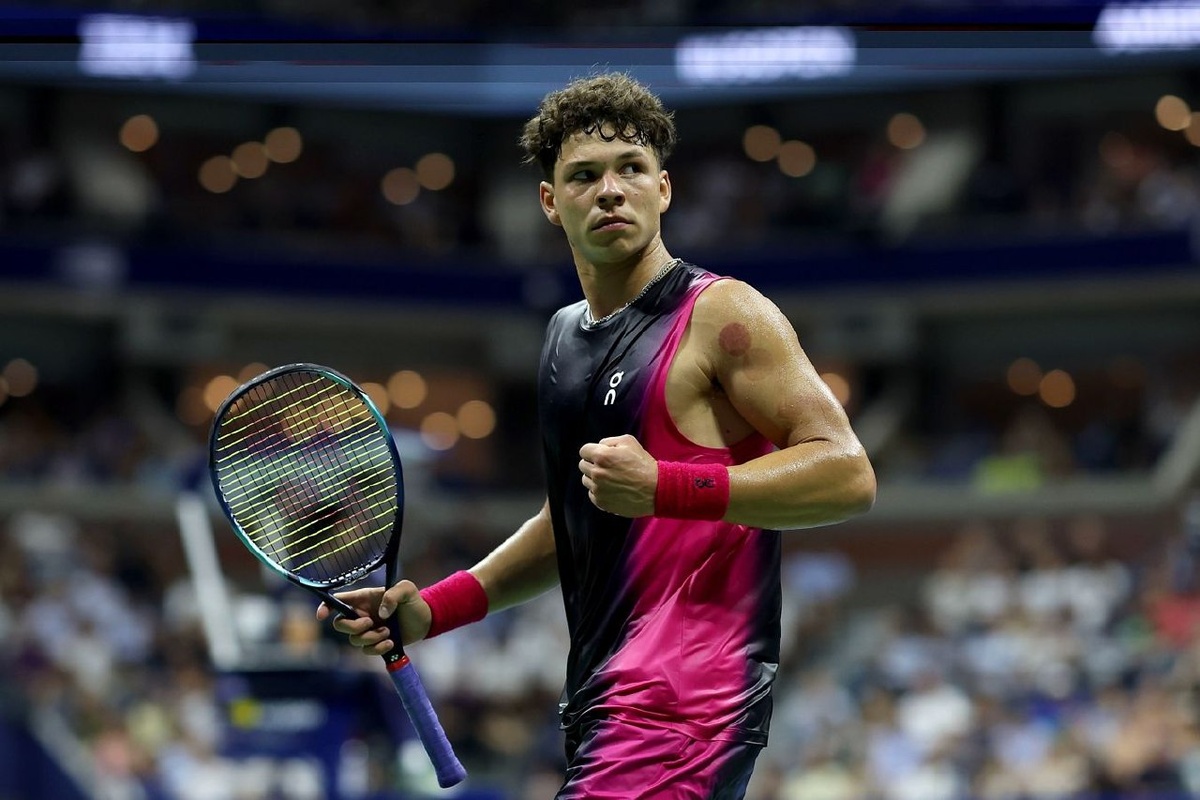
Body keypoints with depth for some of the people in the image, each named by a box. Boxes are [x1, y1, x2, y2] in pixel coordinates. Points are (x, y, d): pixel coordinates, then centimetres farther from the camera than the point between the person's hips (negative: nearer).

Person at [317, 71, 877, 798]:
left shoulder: (722, 316, -7)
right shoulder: (566, 336, 18)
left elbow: (848, 475, -15)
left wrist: (662, 486, -24)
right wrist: (434, 610, 19)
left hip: (681, 704, -8)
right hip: (604, 708, 8)